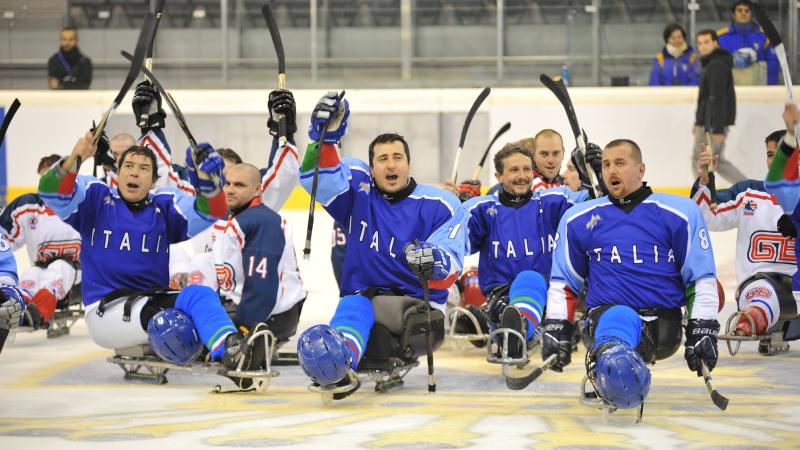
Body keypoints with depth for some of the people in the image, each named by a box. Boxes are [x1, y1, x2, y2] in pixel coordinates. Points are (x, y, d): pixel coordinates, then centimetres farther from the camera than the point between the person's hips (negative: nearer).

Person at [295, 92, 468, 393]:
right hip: (362, 298, 0)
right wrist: (325, 135, -26)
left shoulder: (440, 205, 2)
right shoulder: (358, 191, 11)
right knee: (352, 307, -33)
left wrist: (435, 263, -36)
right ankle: (339, 363, -70)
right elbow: (318, 176, -7)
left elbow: (450, 264, -10)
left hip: (417, 303, 0)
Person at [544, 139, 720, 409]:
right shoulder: (578, 219, 18)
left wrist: (702, 331, 2)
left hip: (663, 326, 2)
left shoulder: (680, 212, 10)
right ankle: (612, 364, -64)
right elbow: (563, 282, 22)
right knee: (618, 317, -39)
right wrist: (556, 329, 10)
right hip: (604, 316, -1)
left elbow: (702, 278, 10)